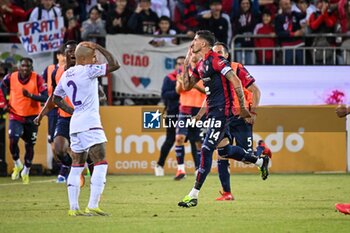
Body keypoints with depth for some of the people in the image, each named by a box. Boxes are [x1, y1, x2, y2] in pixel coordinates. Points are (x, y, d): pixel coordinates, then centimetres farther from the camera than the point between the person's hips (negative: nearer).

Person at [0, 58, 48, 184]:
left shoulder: (37, 79, -13)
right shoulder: (11, 78, -7)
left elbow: (45, 97, -19)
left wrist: (30, 95, -31)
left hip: (32, 117, 0)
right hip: (16, 116, 0)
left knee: (29, 145, 8)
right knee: (13, 140, -19)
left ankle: (26, 171, 30)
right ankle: (17, 165, 9)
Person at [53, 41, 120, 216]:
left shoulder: (66, 75, 13)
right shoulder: (87, 70, -10)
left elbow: (56, 98, 23)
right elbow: (114, 65, -12)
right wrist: (99, 48, -3)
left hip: (75, 123, 8)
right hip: (90, 123, -8)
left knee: (77, 165, 14)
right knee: (100, 163, -9)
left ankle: (73, 207, 11)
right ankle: (92, 206, -17)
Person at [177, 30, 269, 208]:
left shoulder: (216, 60, -13)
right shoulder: (200, 65, 14)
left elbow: (236, 81, -17)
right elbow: (187, 86, 20)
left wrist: (242, 107, -16)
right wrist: (186, 63, 10)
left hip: (221, 111, -10)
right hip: (213, 111, 10)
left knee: (206, 150, -11)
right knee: (224, 150, 17)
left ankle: (194, 195, -11)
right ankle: (261, 162, 34)